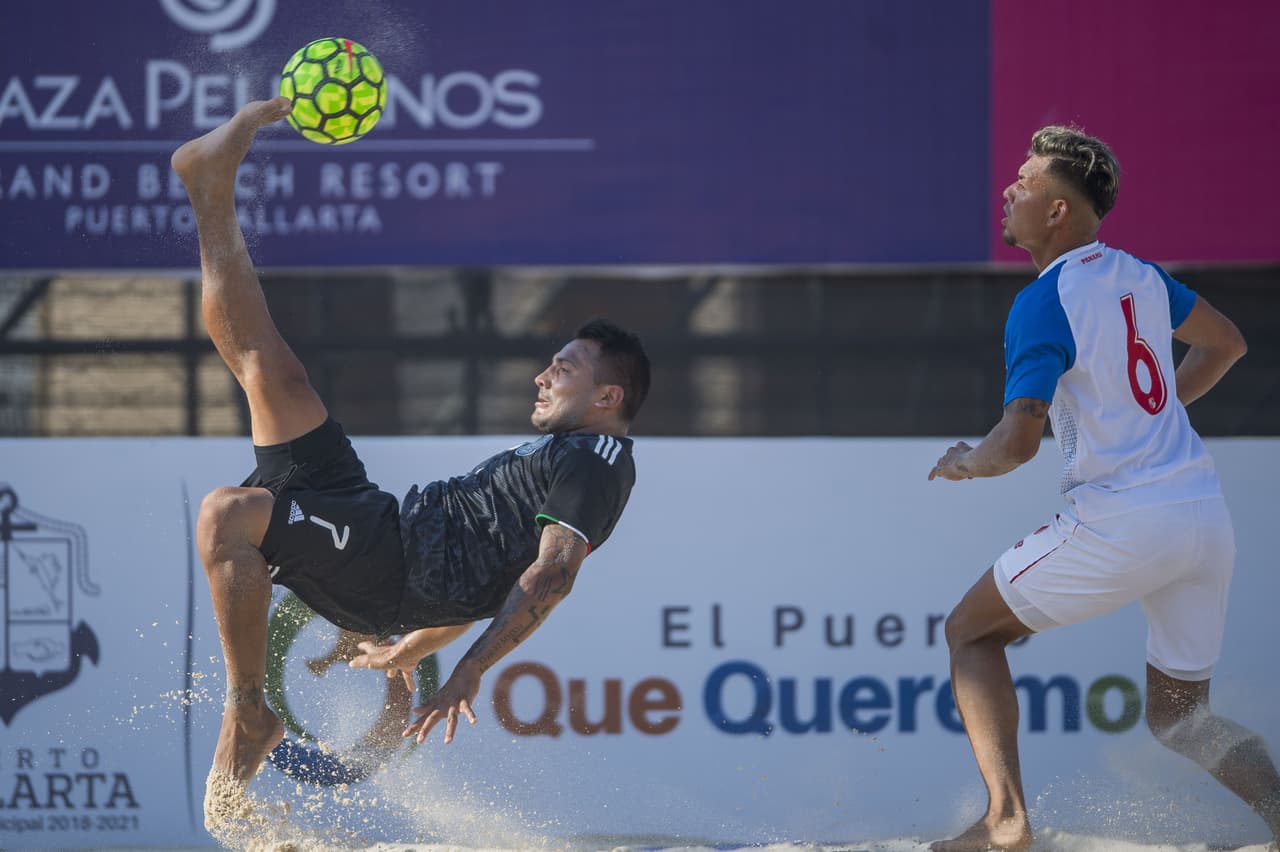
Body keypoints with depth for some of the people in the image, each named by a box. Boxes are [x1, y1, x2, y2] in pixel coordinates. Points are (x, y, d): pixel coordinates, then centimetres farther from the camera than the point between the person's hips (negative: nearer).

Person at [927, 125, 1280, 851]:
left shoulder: (1044, 302, -11)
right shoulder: (1139, 276, 12)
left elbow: (1019, 443, -21)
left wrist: (965, 464, 0)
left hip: (1121, 520, -7)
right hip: (1207, 515, 7)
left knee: (972, 631, 13)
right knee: (1180, 717, 16)